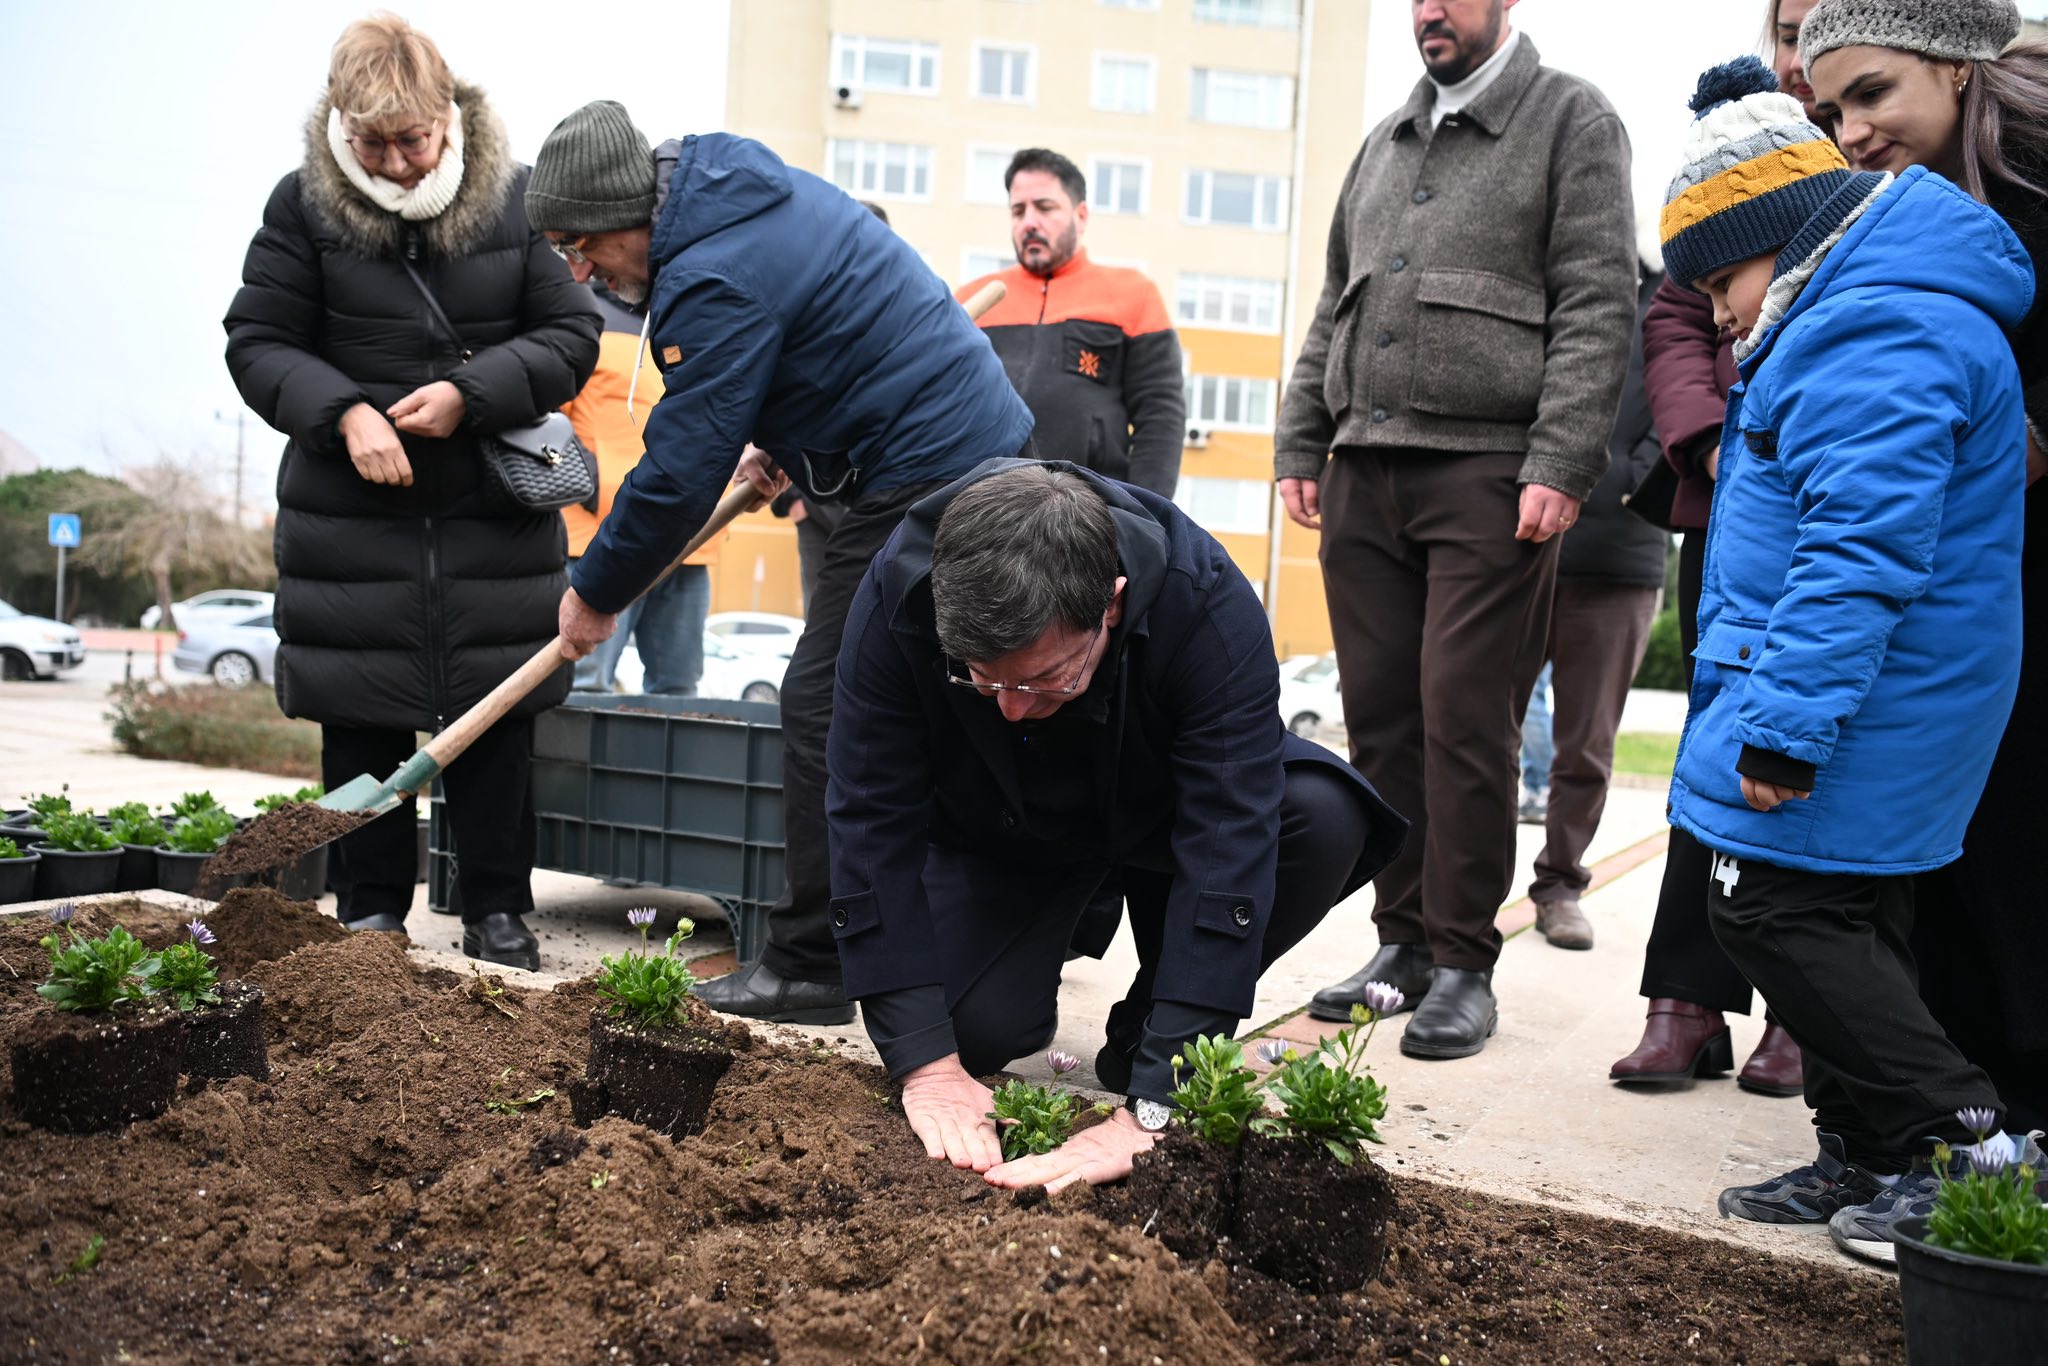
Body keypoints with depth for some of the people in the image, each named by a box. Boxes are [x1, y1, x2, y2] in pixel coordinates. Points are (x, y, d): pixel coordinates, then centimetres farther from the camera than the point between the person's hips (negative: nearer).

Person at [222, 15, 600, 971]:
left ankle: (499, 910, 17)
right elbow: (257, 343, 1)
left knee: (496, 721, 5)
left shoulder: (517, 200, 0)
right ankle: (370, 910, 20)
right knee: (361, 722, 5)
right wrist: (345, 412, -17)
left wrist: (470, 393, -14)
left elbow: (571, 335, 1)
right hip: (349, 515, 0)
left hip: (497, 512, 0)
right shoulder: (303, 205, -1)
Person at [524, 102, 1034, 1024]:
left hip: (924, 482, -11)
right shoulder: (742, 189, 13)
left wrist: (596, 592, -3)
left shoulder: (715, 277, -19)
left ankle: (810, 967, -1)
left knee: (826, 710, -7)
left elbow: (680, 471, -16)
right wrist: (775, 440, 20)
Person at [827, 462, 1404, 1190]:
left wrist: (1152, 1109, -45)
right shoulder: (897, 595, -32)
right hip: (996, 830, 0)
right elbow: (874, 825, -27)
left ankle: (1144, 1037, -5)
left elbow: (1228, 850, -40)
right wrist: (926, 1062, -32)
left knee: (1324, 821, -30)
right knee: (974, 1024, -24)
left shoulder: (1208, 605, -37)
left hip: (1157, 803, 0)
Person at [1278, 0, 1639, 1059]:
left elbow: (1598, 307, -5)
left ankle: (1463, 965, 3)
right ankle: (1404, 939, 16)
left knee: (1464, 722, -7)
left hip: (1488, 474, -6)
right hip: (1364, 475, 6)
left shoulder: (1572, 121, 5)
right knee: (1379, 717, 5)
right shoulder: (1384, 145, 23)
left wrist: (1559, 466, -15)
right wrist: (1300, 445, 14)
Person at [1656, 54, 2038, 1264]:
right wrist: (1778, 710, 25)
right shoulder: (1855, 321, 17)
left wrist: (1783, 728, -26)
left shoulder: (1874, 335, -19)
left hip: (1857, 700, -11)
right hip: (1869, 708, 11)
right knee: (1847, 924, 14)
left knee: (1777, 910, -6)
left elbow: (1861, 552, -27)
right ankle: (1872, 1160, 23)